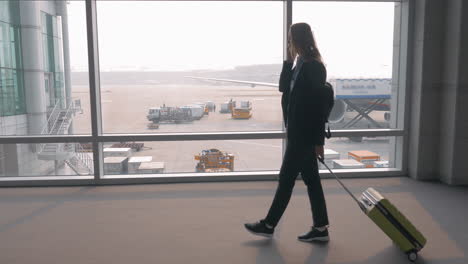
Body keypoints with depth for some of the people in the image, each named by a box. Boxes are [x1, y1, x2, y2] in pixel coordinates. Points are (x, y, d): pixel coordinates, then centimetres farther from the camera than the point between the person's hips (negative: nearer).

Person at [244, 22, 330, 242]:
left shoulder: (314, 67, -16)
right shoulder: (301, 64, 12)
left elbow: (318, 105, -18)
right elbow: (284, 88, 14)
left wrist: (319, 141, -17)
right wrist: (288, 61, 4)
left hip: (304, 134, -9)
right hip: (299, 132, 9)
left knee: (286, 178, 2)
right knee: (311, 179, 12)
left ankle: (269, 225, 17)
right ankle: (320, 228, 21)